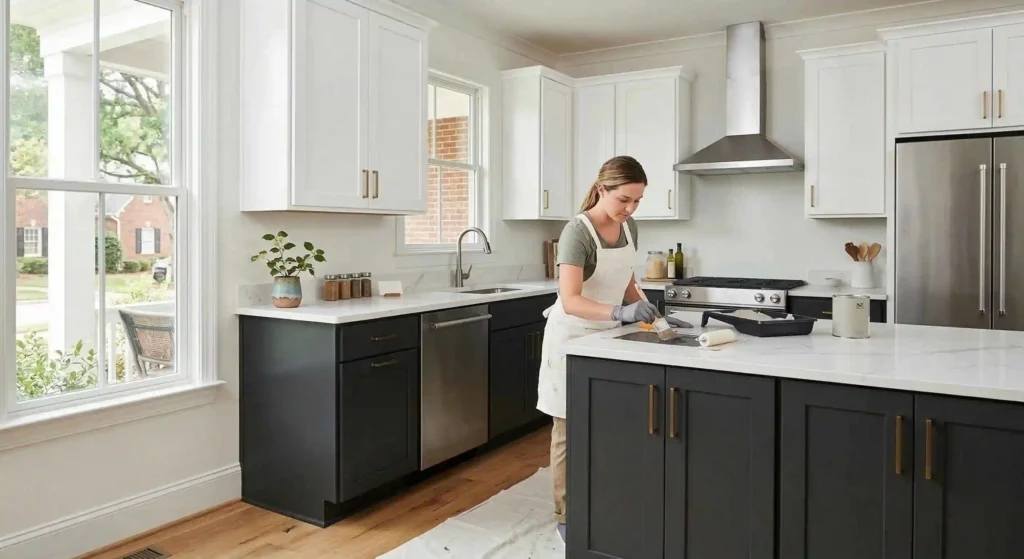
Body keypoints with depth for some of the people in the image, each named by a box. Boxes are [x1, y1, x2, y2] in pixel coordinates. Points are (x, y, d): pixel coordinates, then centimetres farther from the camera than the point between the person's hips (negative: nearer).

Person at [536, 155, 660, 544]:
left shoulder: (629, 227, 0)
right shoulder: (577, 231, -23)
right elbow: (571, 301, -31)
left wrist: (643, 309, -5)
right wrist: (620, 313, -43)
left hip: (606, 336, 6)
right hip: (573, 338, -6)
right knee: (570, 429, 3)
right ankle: (566, 517, 15)